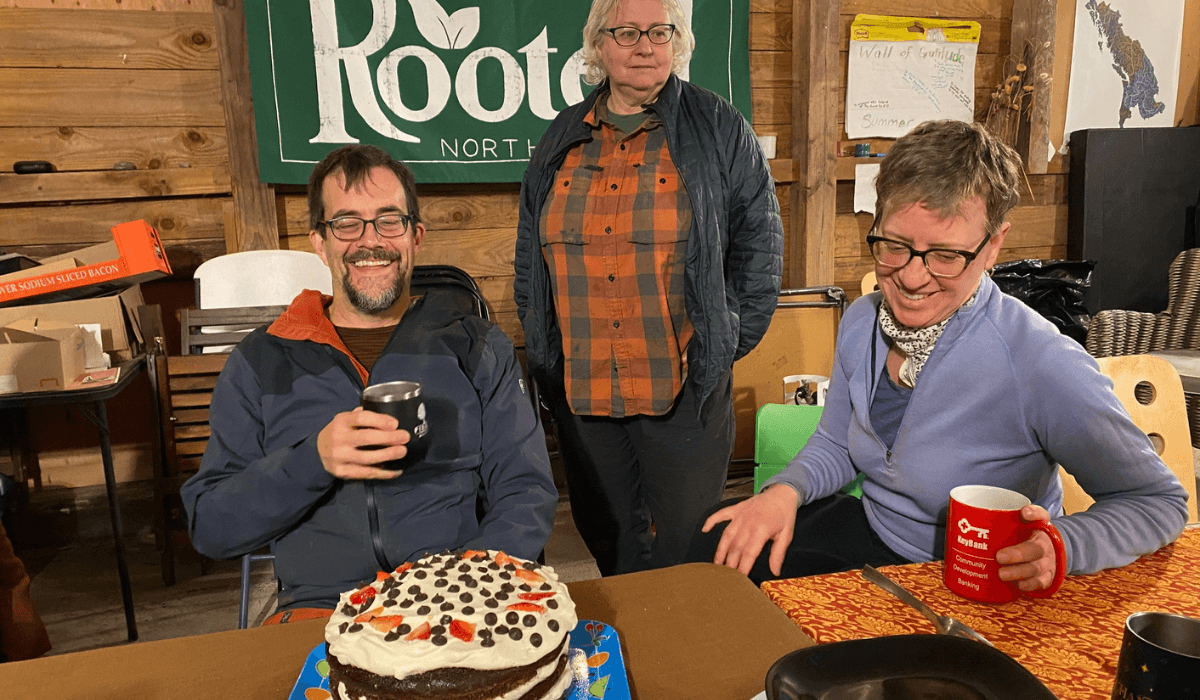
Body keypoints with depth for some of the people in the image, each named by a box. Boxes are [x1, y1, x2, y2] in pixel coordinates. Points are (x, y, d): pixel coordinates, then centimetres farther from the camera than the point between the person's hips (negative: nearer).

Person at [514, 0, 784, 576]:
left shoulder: (719, 129, 2)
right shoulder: (562, 139, 12)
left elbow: (760, 242, 2)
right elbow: (529, 253, 18)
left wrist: (728, 339, -2)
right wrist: (541, 341, 11)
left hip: (684, 386, -3)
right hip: (579, 388, 4)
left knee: (687, 549, 6)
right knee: (607, 542, 15)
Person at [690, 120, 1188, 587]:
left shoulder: (1041, 365, -26)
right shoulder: (861, 321, -6)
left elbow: (1158, 500, -13)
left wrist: (1060, 546, -33)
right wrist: (786, 490, -11)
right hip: (869, 528, 6)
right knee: (715, 550, -3)